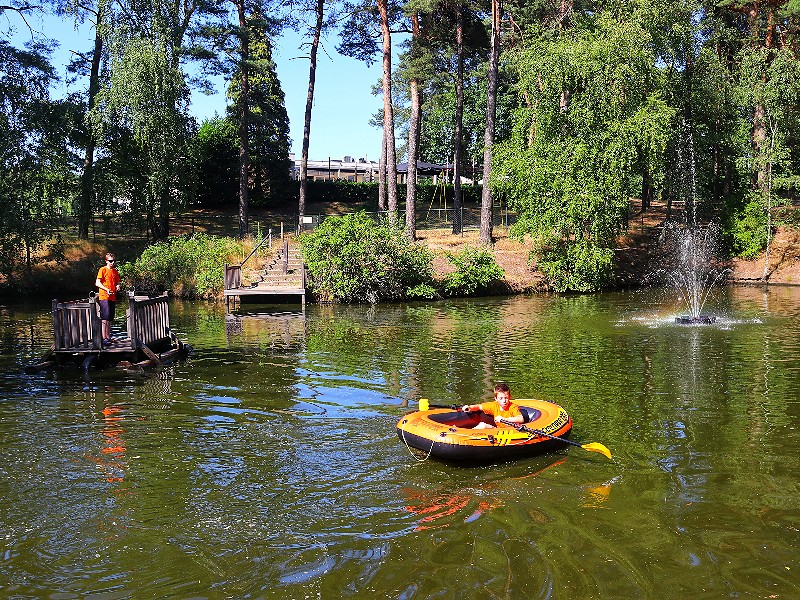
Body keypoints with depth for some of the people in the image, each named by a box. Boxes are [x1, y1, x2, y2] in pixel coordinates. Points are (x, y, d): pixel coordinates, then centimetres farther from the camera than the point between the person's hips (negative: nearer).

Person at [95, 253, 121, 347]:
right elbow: (97, 283, -10)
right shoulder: (103, 270, -3)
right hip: (104, 297, -7)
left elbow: (118, 282, 22)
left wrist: (118, 286, -2)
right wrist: (107, 289, -23)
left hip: (112, 297, 7)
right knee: (105, 317, -13)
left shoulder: (115, 271, 15)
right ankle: (104, 338, -16)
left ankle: (108, 337, 18)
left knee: (110, 318, 11)